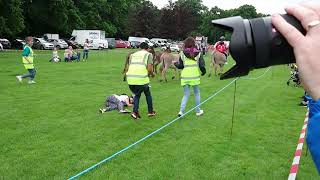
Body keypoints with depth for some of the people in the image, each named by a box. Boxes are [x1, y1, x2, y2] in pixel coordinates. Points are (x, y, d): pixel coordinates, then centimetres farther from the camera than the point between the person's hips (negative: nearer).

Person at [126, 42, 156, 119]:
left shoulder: (132, 55, 21)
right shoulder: (148, 54, 9)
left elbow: (129, 68, 18)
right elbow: (149, 69, -3)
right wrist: (152, 74, 19)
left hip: (130, 79, 4)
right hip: (142, 79, -3)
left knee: (137, 95, 27)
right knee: (147, 94, 23)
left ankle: (135, 111, 12)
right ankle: (150, 112, 32)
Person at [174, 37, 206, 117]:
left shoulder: (183, 54, 0)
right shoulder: (198, 53, 0)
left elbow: (180, 66, 3)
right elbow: (202, 65, -2)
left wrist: (175, 63, 23)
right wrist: (203, 72, 17)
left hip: (185, 77, 1)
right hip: (195, 77, -1)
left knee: (186, 94, 11)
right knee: (197, 93, 16)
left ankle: (181, 111, -2)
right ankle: (198, 111, 24)